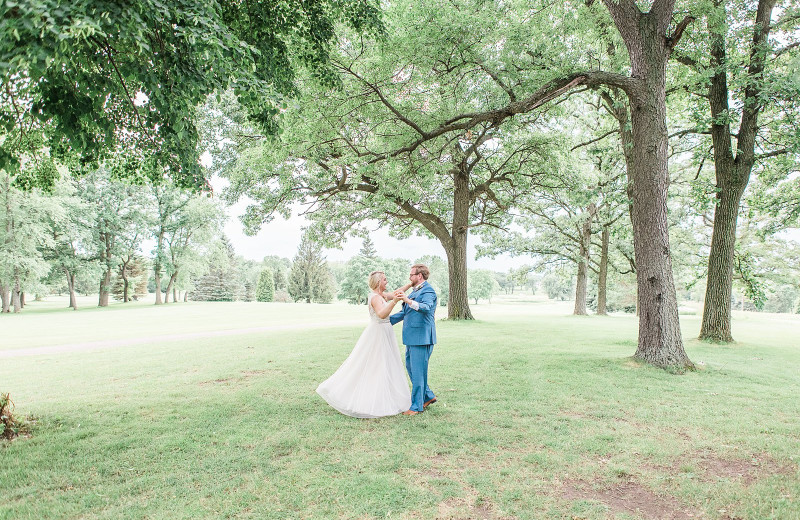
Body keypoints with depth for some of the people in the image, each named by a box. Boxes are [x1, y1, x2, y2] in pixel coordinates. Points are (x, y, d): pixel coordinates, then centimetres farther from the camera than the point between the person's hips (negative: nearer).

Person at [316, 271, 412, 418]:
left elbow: (395, 293, 22)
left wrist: (411, 284, 17)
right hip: (378, 334, -10)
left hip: (384, 334, 10)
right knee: (376, 369, -4)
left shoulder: (381, 294, 9)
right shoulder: (376, 297, -19)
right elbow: (381, 314, -36)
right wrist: (393, 302, -50)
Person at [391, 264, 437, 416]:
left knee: (418, 371, -3)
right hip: (412, 338, 10)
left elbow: (426, 308, -33)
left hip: (421, 338, -10)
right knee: (411, 367, 17)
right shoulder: (414, 291, 18)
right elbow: (404, 312, 25)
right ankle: (428, 396, 30)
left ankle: (417, 406, 7)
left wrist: (408, 300, -47)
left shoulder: (428, 291, -13)